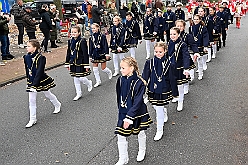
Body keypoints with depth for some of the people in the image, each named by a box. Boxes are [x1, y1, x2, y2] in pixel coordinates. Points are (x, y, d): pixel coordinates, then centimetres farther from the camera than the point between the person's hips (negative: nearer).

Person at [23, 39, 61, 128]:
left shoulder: (40, 58, -21)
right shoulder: (26, 57, -2)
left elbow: (39, 72, -25)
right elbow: (27, 70, 10)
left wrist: (34, 84, -29)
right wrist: (28, 81, 13)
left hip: (41, 80, -5)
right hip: (31, 81, 5)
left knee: (48, 94, 17)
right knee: (31, 100, 4)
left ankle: (57, 105, 47)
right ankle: (33, 119, 13)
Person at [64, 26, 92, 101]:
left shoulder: (82, 41, -13)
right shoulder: (70, 41, 5)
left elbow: (85, 54, -14)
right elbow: (68, 53, 11)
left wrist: (86, 65, -15)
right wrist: (67, 63, 12)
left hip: (80, 62, -6)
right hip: (73, 63, 6)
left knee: (80, 78, -3)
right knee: (76, 79, 10)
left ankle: (89, 83, 30)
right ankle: (79, 94, 23)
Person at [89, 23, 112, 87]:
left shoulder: (102, 36, -10)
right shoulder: (91, 37, 2)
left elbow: (105, 45, -10)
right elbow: (90, 47, 7)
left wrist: (107, 54, -13)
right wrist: (90, 56, 8)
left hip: (102, 53, -4)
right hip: (95, 54, 4)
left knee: (103, 68, 2)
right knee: (95, 69, 3)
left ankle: (109, 72, 37)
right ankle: (98, 81, 16)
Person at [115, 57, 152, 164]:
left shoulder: (139, 83, -23)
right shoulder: (120, 80, -6)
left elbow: (137, 103, -24)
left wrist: (129, 117, -25)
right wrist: (121, 110, 14)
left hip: (137, 113, -4)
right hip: (123, 113, 4)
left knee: (140, 133, 19)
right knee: (120, 136, 4)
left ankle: (142, 151, 48)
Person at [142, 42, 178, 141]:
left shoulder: (168, 63, -10)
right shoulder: (149, 63, -6)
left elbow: (172, 79, -4)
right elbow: (144, 77, -2)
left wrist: (174, 92, 1)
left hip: (164, 91, -3)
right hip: (152, 90, 3)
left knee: (159, 110, 0)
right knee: (156, 107, 19)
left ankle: (160, 131, 17)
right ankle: (164, 112, 55)